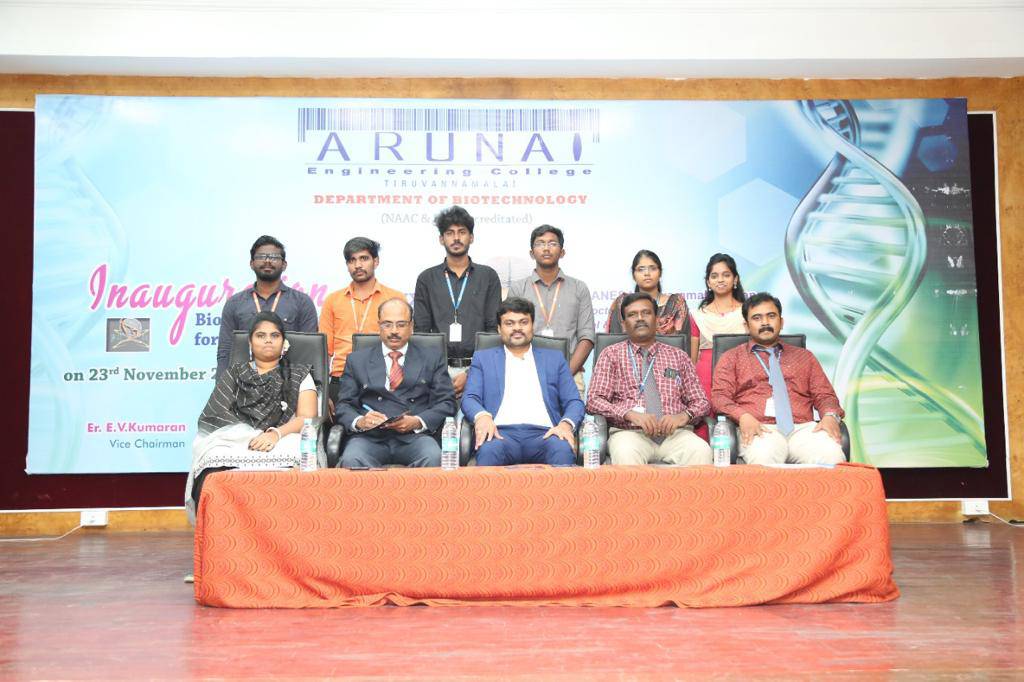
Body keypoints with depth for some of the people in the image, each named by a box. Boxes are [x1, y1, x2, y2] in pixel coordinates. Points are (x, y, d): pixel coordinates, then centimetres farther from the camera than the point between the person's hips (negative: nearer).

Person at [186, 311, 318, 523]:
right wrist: (248, 436, -7)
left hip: (282, 443, -1)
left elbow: (308, 418, 7)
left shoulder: (299, 376, 22)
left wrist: (277, 433, -14)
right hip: (232, 441, 1)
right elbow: (215, 416, 14)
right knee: (213, 475, -35)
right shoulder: (232, 375, 26)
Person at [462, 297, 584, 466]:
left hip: (543, 435, 1)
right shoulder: (483, 358, 22)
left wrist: (566, 424, -8)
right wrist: (482, 416, -14)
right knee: (488, 449, -37)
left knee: (563, 449, -35)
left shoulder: (554, 358, 24)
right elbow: (469, 398, 10)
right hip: (501, 433, -1)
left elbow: (574, 401, 16)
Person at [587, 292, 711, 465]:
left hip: (674, 432, 3)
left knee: (701, 451, -30)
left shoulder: (679, 357, 19)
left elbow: (701, 402, 17)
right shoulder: (611, 354, 13)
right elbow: (594, 401, 3)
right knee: (625, 453, -37)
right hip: (629, 432, -2)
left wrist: (683, 416, -7)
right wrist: (631, 414, -15)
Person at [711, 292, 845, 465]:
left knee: (832, 458, -30)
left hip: (803, 427, 3)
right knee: (763, 459, -39)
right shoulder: (731, 358, 19)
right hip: (759, 429, -3)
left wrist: (830, 415, -3)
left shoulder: (804, 356, 28)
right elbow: (719, 396, 6)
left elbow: (824, 394, 21)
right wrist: (743, 416, -15)